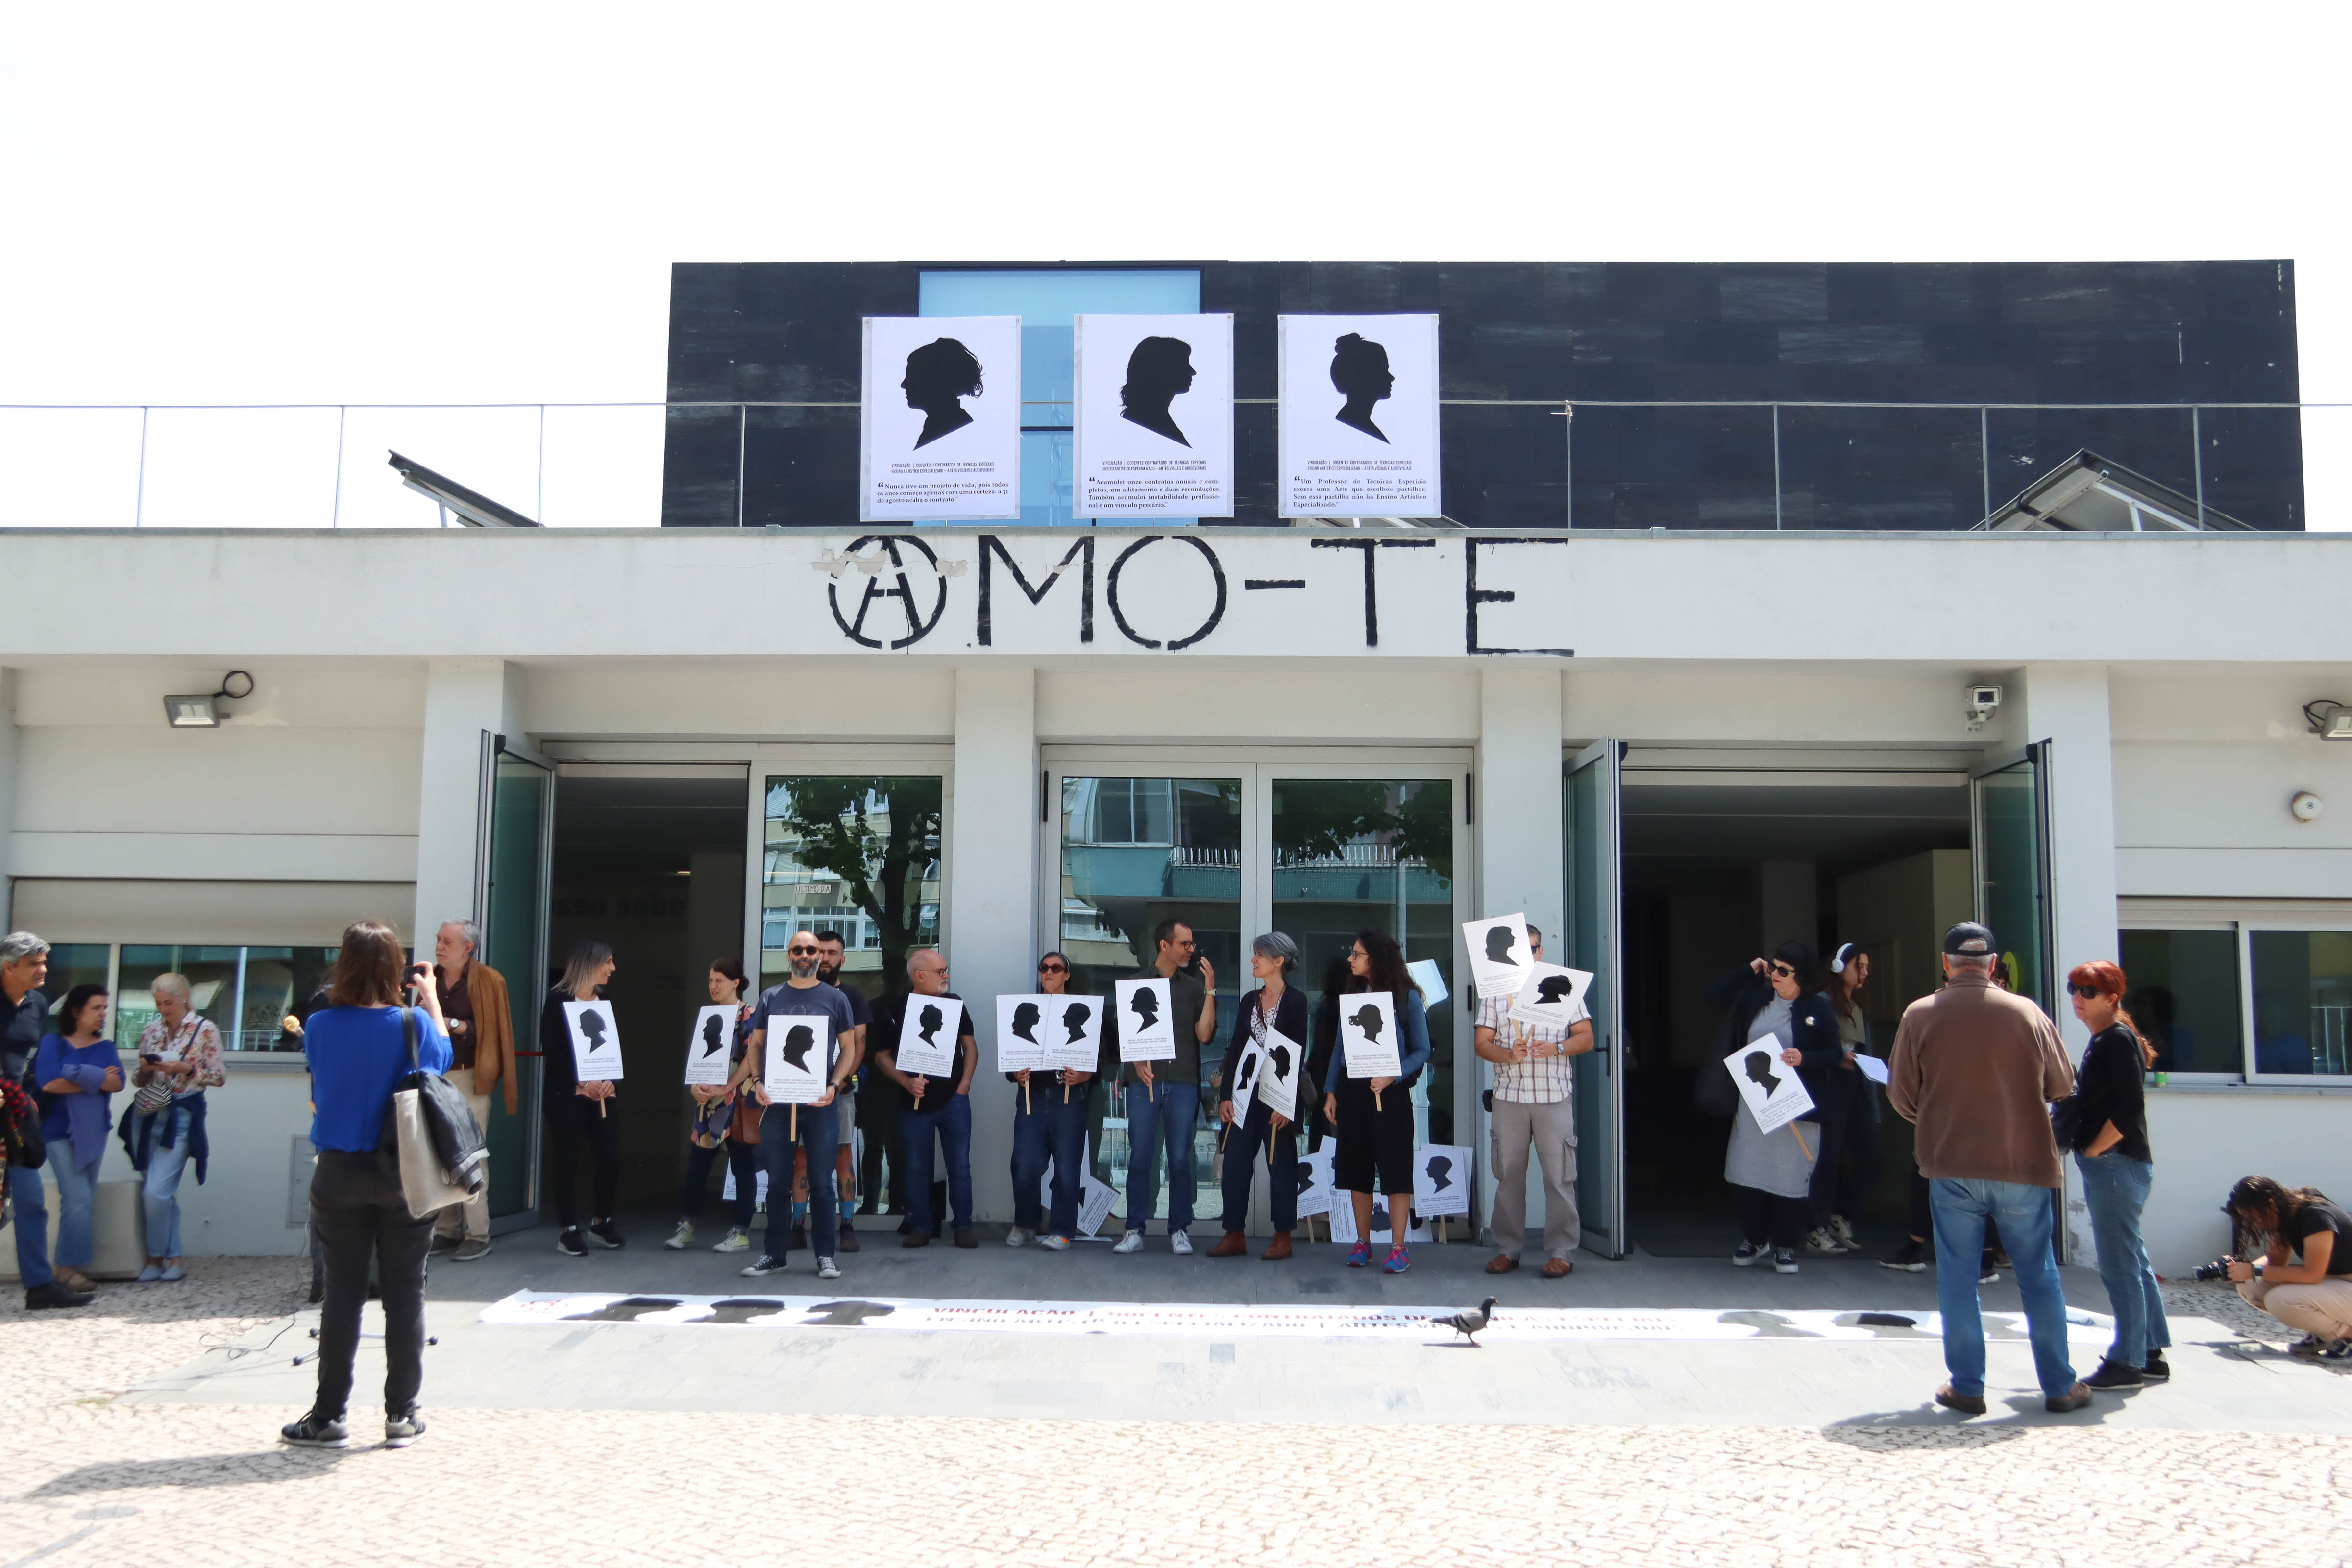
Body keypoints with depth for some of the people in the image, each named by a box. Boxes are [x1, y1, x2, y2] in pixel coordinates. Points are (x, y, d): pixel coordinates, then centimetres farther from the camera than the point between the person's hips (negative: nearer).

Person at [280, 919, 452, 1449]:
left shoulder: (320, 1027, -7)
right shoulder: (413, 1023, -12)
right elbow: (443, 1055, 10)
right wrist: (431, 996, 18)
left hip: (339, 1174, 1)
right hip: (403, 1174, -1)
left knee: (342, 1295, 9)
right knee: (405, 1295, 7)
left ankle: (330, 1415, 14)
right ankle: (402, 1415, 13)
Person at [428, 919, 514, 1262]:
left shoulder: (488, 982, -6)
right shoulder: (431, 979, 10)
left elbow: (502, 1028, -10)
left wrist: (461, 1027, -17)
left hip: (469, 1078, -6)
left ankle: (478, 1237, 0)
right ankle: (446, 1230, 20)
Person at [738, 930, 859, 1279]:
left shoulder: (835, 998, 5)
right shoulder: (771, 997, 9)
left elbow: (848, 1047, 6)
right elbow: (755, 1044, 13)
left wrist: (834, 1086, -8)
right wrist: (756, 1081, -4)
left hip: (819, 1103, -1)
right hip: (776, 1101, 2)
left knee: (821, 1181, 2)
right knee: (778, 1182, 8)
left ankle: (826, 1255, 10)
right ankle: (775, 1254, 17)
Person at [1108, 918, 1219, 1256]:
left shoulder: (1194, 988, 12)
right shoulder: (1135, 983, 9)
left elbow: (1204, 1035, 3)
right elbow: (1121, 1030, 5)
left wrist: (1210, 990, -3)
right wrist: (1138, 1061, -12)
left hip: (1183, 1084, 1)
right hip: (1144, 1082, -1)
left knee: (1180, 1159, 2)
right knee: (1140, 1159, 0)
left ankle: (1179, 1231, 10)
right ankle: (1135, 1231, 7)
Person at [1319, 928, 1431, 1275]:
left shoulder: (1407, 997, -4)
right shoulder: (1352, 995, 11)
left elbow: (1422, 1051, -5)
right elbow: (1340, 1047, 13)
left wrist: (1392, 1077, -20)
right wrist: (1330, 1091, 6)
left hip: (1390, 1093, -5)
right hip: (1352, 1091, 5)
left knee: (1395, 1169, -2)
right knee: (1358, 1168, 9)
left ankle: (1398, 1248, 3)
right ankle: (1363, 1242, 18)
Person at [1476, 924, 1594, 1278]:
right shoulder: (1496, 992, 12)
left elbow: (1586, 1038, 6)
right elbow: (1481, 1043, 6)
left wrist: (1557, 1048, -14)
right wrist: (1508, 1055, -14)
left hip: (1554, 1094, -2)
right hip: (1508, 1095, 2)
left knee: (1559, 1176, -3)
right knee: (1509, 1174, 6)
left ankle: (1560, 1253, 5)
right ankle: (1507, 1249, 15)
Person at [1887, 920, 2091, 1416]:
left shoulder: (1920, 1015, -5)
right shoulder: (2027, 1013, -4)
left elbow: (1900, 1094, -1)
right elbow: (2061, 1085, 6)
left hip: (1951, 1167, -1)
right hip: (2023, 1164, 1)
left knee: (1958, 1278, 6)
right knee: (2038, 1275, 12)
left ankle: (1967, 1388, 10)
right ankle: (2060, 1387, 19)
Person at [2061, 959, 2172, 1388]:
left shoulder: (2119, 1039, -13)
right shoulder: (2102, 1041, 16)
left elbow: (2129, 1107, -21)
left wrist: (2093, 1150, -15)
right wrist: (2086, 1150, 10)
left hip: (2117, 1164, -10)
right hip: (2109, 1165, 10)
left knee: (2120, 1266, -4)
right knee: (2134, 1263, 14)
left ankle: (2127, 1362, 2)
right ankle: (2150, 1354, 22)